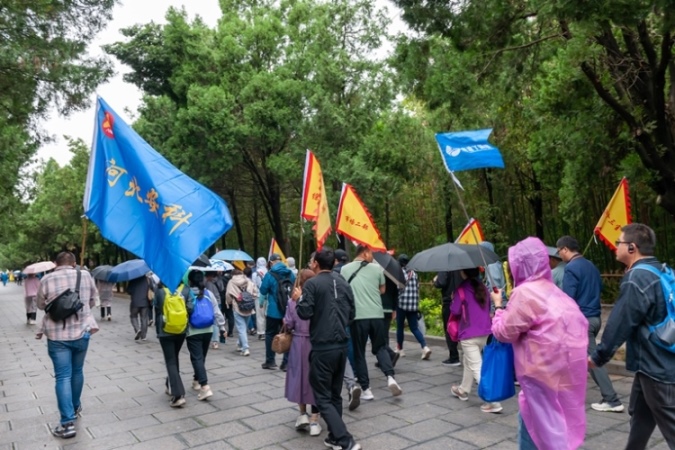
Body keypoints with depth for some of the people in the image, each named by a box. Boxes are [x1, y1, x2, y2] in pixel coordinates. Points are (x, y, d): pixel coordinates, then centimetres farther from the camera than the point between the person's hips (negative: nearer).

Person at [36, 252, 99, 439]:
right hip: (81, 331, 2)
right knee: (77, 371, 19)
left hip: (57, 335, -2)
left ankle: (67, 423, -2)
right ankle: (76, 407, 37)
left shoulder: (46, 279, -6)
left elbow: (41, 305, 10)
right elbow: (93, 298, 11)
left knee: (63, 377, 1)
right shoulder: (85, 275, -2)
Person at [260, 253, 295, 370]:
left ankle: (270, 361, 17)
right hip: (288, 310, 3)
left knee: (270, 335, 11)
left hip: (274, 311, -3)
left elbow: (263, 291, -3)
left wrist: (263, 280, 11)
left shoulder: (269, 275, -11)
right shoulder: (290, 274, 2)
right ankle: (286, 362, 7)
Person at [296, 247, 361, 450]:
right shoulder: (344, 284, 9)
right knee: (335, 395, 17)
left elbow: (305, 313, -14)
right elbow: (351, 315, 12)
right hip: (342, 345, 6)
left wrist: (299, 299, 4)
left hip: (322, 347, -6)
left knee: (323, 398, 1)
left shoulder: (312, 283, -9)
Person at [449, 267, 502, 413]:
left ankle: (493, 401, -11)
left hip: (469, 335, -7)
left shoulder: (461, 289, -13)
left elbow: (455, 311, -9)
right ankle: (463, 390, 38)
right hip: (484, 333, 7)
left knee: (477, 368, -5)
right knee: (468, 362, 24)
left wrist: (454, 301, 8)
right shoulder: (483, 288, 6)